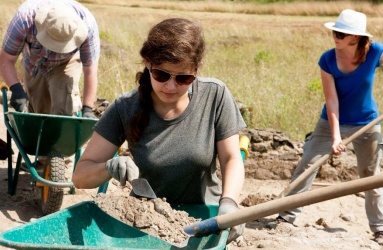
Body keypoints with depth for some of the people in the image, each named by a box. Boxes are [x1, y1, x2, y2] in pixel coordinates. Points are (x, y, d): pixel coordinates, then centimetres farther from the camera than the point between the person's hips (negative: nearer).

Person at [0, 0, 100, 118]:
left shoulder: (87, 25, -39)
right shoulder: (25, 17, -40)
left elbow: (90, 71, -28)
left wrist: (87, 109, -30)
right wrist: (16, 89, -47)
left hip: (66, 63, -1)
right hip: (34, 65, 1)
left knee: (65, 109, -23)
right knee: (36, 111, 9)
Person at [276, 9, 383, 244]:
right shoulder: (327, 60, -19)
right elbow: (331, 100, -22)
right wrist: (335, 137, -29)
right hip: (332, 122, 0)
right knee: (307, 165, -5)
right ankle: (288, 215, 5)